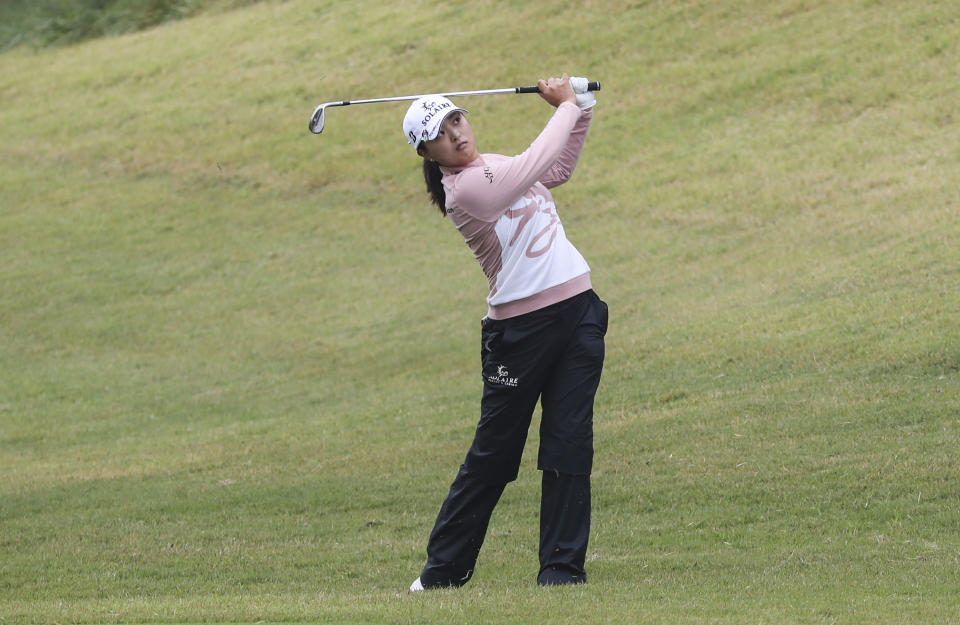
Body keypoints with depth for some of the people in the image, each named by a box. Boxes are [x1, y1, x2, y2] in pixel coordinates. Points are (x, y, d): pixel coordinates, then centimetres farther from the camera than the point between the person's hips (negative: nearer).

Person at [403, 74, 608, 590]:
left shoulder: (497, 166, 12)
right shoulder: (463, 189, -14)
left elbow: (559, 169, 30)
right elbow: (536, 163, -18)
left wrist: (580, 109, 17)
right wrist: (568, 107, -4)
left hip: (578, 311, 6)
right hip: (520, 329, -6)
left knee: (570, 445, -1)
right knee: (492, 457, 1)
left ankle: (562, 564, 2)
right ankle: (444, 569, 13)